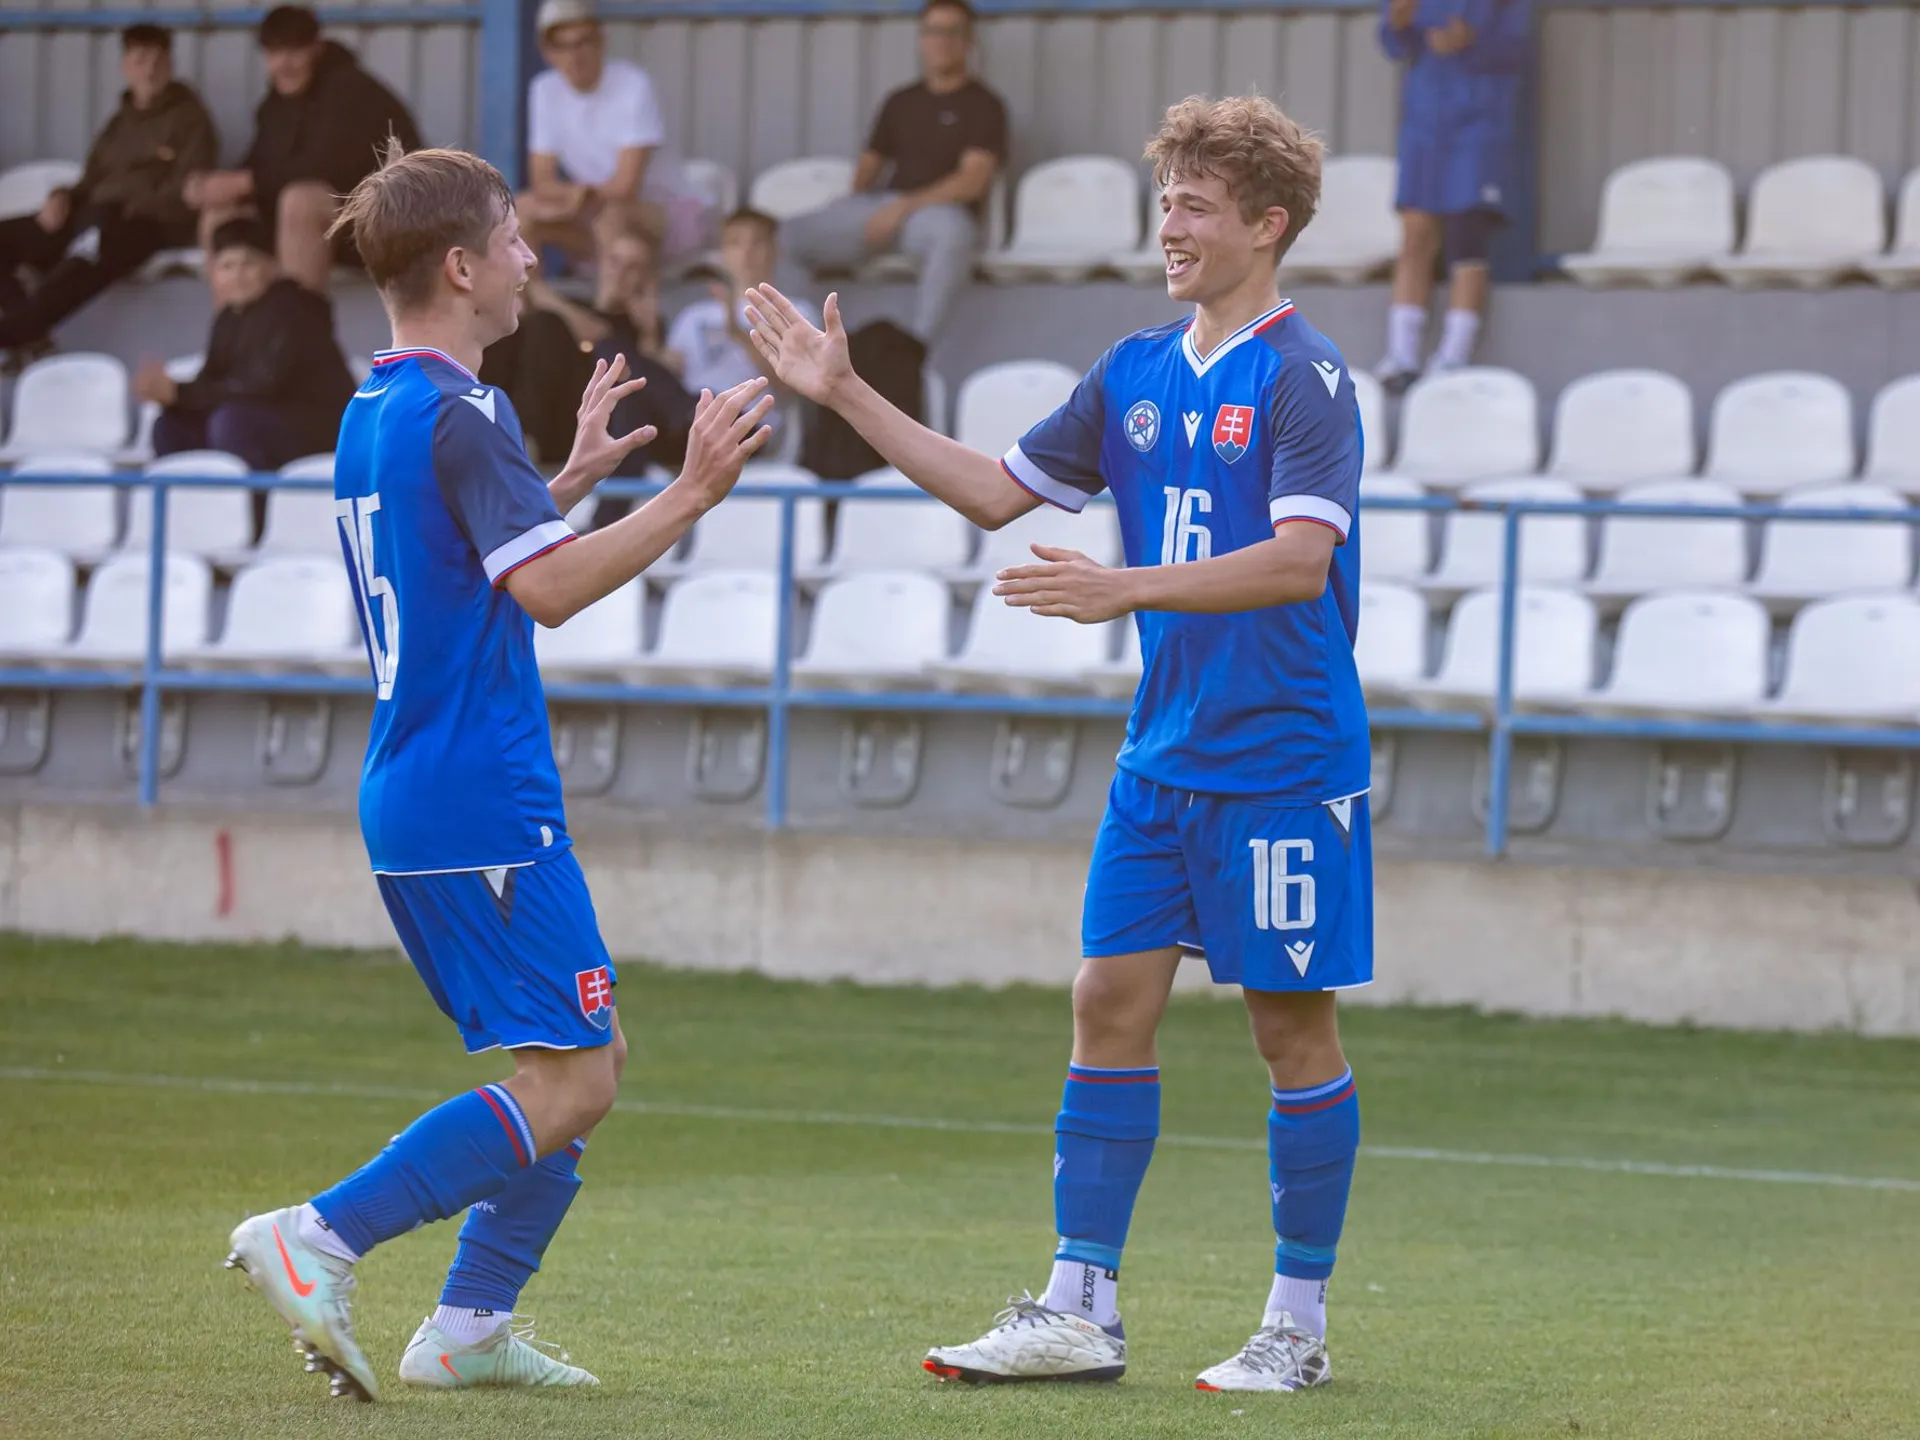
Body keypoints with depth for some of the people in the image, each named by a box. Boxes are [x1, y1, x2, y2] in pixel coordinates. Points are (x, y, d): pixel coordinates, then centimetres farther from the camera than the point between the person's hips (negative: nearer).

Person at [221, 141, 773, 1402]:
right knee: (571, 1082, -10)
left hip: (413, 800, 10)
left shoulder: (373, 414, 16)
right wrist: (688, 498, -24)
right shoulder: (459, 415, -14)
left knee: (588, 1060, 14)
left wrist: (574, 476, 34)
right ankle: (321, 1238, -16)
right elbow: (547, 590, -24)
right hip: (485, 805, -10)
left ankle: (472, 1323, 9)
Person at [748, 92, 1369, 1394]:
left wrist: (1126, 589, -28)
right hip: (1165, 755, 7)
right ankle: (1081, 1311, 7)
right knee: (1111, 1005, 3)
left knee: (1295, 1026, 0)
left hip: (1285, 762, -7)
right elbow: (1000, 492, 18)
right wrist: (849, 396, 12)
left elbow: (1298, 557, -21)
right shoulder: (1137, 374, 11)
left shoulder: (1302, 377, -11)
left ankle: (1299, 1326, 8)